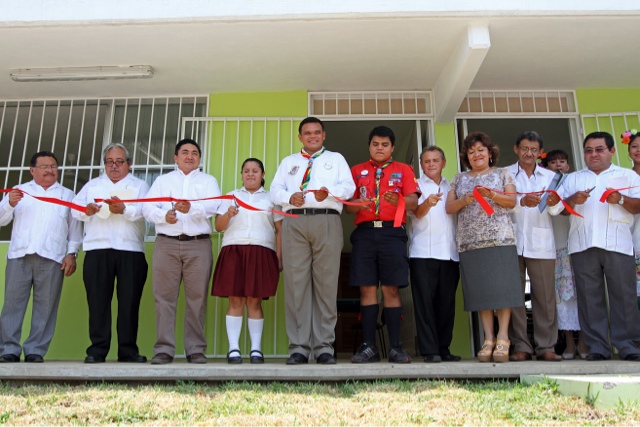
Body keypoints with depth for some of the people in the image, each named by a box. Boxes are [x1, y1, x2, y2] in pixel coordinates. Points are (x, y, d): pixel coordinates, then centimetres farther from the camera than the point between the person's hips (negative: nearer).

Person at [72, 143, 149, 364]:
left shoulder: (139, 185, 16)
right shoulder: (92, 185, 25)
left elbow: (144, 209, -3)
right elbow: (75, 207, 11)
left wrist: (124, 209, -20)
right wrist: (86, 210, -10)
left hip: (131, 249, -1)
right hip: (97, 249, 2)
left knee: (130, 301, -2)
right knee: (98, 300, -1)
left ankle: (128, 350, 4)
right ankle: (97, 350, 4)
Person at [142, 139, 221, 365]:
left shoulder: (208, 181, 17)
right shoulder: (163, 180, 21)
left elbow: (214, 205, -3)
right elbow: (147, 207, 7)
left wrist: (192, 208, -22)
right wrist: (164, 216, -14)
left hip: (198, 244, -1)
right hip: (166, 244, 1)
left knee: (197, 298, -2)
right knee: (165, 297, -2)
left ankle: (196, 350, 3)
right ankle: (164, 349, 2)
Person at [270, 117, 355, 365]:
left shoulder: (336, 159, 23)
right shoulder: (288, 162, 27)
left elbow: (348, 186, 8)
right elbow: (275, 190, 16)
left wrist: (329, 192, -13)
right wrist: (289, 197, -7)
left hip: (327, 221, -1)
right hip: (294, 222, 2)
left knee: (326, 283, -5)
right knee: (296, 283, -6)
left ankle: (324, 347, -2)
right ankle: (298, 347, -3)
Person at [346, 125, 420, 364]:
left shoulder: (404, 170, 15)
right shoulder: (357, 171, 18)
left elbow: (413, 201, 2)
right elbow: (348, 205, 12)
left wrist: (398, 200, -20)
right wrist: (357, 206, -12)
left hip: (392, 232, -1)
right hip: (364, 232, 1)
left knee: (391, 289, -4)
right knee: (367, 288, -2)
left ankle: (395, 347, -1)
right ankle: (369, 347, 1)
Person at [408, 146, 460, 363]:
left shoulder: (451, 187, 21)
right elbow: (416, 212, -9)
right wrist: (428, 203, -32)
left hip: (450, 253, 4)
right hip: (423, 253, -4)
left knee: (447, 302, 5)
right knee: (425, 301, -6)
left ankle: (443, 349, 13)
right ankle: (429, 350, -3)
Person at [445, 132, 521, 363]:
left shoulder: (502, 174, 13)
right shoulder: (459, 179, 18)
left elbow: (512, 201, 3)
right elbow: (449, 207, 11)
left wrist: (492, 195, -14)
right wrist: (464, 200, -9)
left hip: (500, 238, -2)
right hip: (470, 241, 2)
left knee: (501, 286, -8)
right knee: (480, 290, -1)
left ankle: (502, 338, -3)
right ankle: (488, 339, 4)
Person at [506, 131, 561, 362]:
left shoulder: (550, 176, 18)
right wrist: (522, 202, -19)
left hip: (541, 244, 2)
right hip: (511, 243, -1)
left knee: (545, 296, -1)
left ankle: (546, 346, 6)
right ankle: (520, 346, 5)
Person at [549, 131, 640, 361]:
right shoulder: (572, 179, 21)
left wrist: (621, 200, -11)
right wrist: (574, 200, -5)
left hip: (618, 244, -1)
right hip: (583, 245, 2)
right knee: (589, 297, 0)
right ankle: (597, 347, 4)